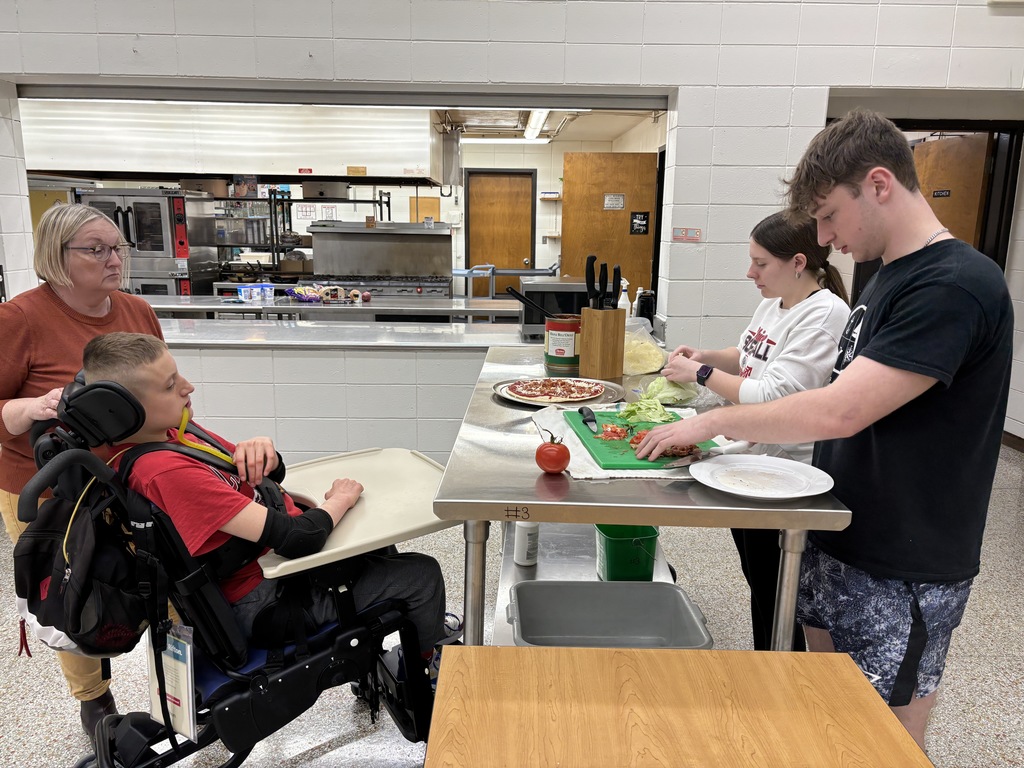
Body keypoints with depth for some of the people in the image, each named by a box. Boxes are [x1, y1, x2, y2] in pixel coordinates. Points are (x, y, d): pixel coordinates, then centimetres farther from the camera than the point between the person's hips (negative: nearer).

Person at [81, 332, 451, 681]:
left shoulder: (174, 432, -1)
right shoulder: (166, 472, -31)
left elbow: (266, 477, 10)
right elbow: (297, 538, -34)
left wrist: (261, 452, -14)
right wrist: (340, 500, -14)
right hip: (265, 597, -10)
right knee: (421, 575, -5)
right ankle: (431, 664, 25)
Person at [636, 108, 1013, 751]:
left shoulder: (957, 287, -23)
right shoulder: (889, 275, 8)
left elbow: (839, 411, -29)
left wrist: (712, 422, -18)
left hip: (904, 568, -8)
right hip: (839, 537, 8)